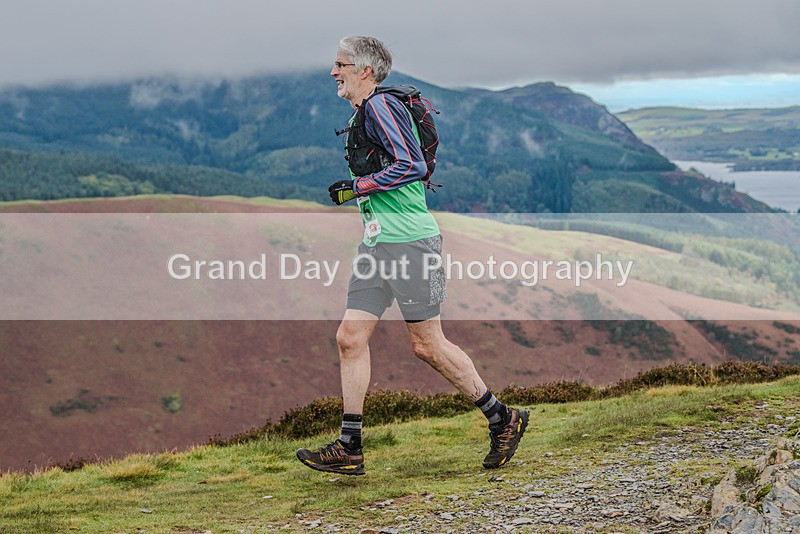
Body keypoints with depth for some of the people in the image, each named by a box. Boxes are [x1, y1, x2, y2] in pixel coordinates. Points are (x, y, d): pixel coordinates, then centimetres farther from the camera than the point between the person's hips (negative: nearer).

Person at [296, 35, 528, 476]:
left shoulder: (381, 105, -11)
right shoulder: (361, 115, 19)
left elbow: (413, 165, -20)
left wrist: (358, 187, -16)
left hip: (410, 240, -10)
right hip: (377, 243, 10)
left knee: (427, 345, -4)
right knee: (350, 337, 2)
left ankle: (503, 420, 11)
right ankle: (349, 448, 7)